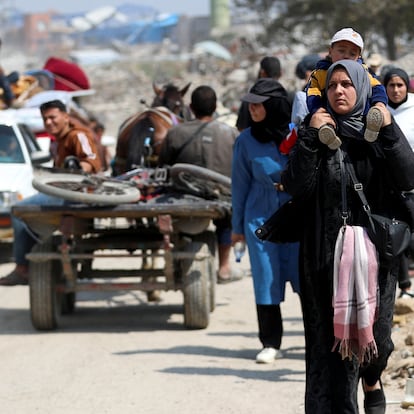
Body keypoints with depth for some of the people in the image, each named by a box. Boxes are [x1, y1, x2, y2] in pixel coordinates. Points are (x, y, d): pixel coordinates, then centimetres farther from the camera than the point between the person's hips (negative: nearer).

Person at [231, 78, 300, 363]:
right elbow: (240, 184, 7)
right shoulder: (246, 141, -1)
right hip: (260, 216, 1)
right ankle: (270, 345, 9)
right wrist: (237, 226, 12)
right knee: (266, 279, 1)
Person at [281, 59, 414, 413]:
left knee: (375, 332, 4)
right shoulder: (317, 132, 3)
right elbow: (295, 186, -9)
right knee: (334, 339, -5)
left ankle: (372, 378, 36)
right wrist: (310, 137, -16)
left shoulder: (380, 134, 4)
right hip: (328, 255, -1)